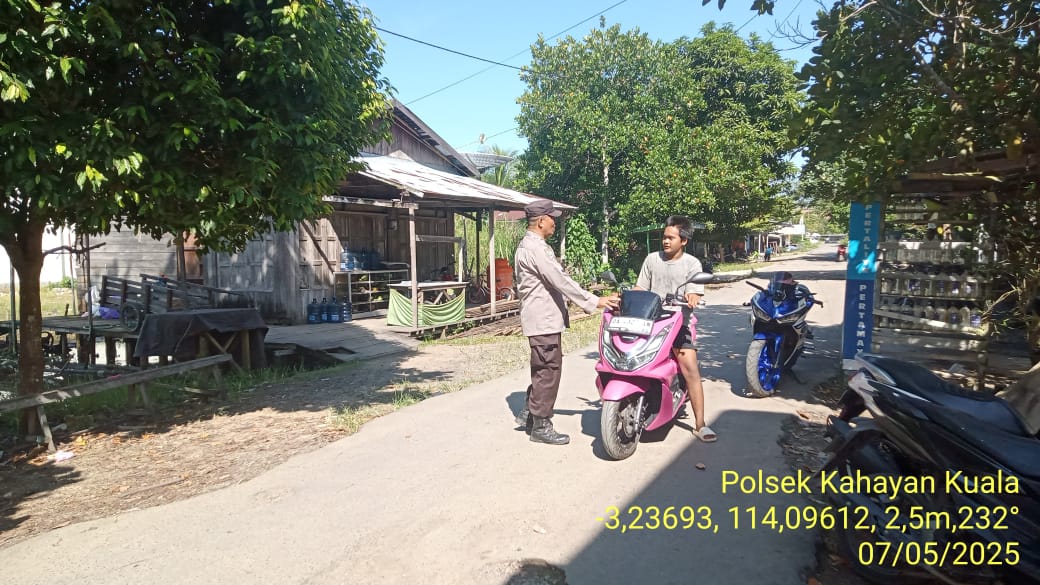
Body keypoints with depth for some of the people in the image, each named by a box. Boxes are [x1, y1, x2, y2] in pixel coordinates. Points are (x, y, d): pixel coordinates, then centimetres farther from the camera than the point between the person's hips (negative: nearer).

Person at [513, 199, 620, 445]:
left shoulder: (530, 245, 16)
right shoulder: (535, 248, -18)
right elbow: (560, 280, -23)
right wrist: (594, 301, -21)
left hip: (544, 316, 11)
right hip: (543, 319, -11)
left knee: (542, 369, 19)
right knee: (549, 370, -3)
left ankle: (529, 412, 28)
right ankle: (540, 426, 7)